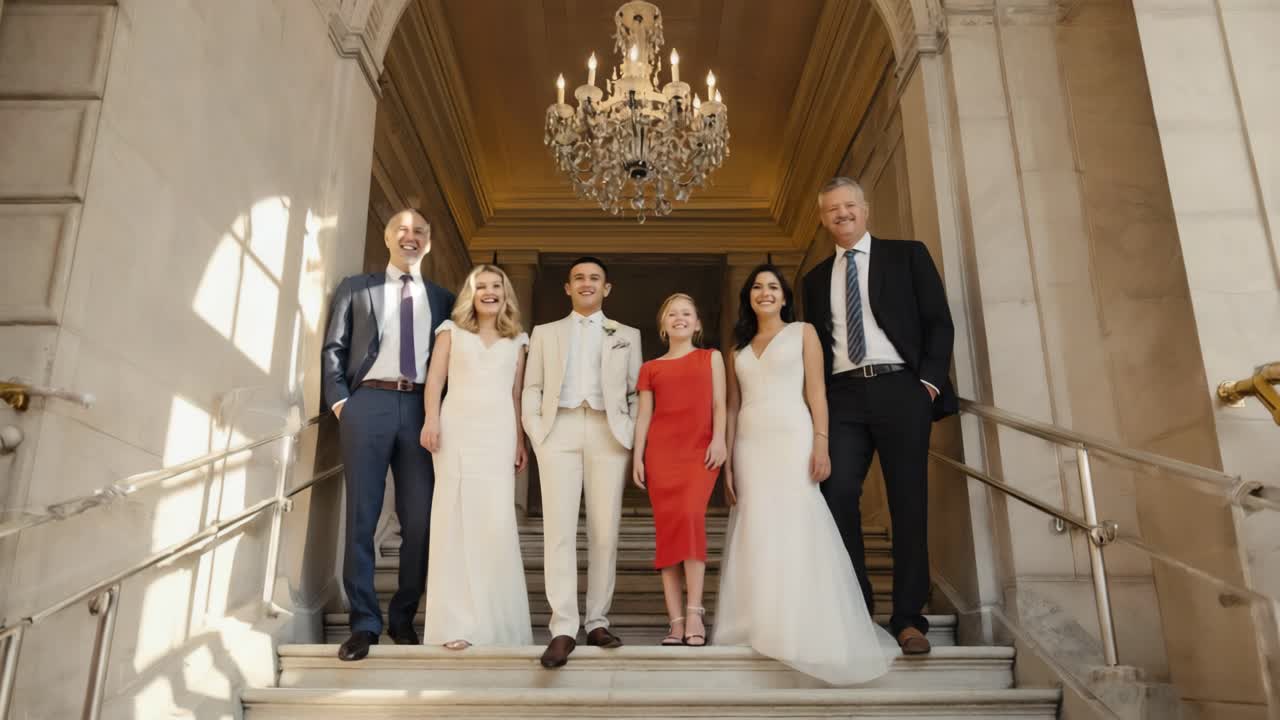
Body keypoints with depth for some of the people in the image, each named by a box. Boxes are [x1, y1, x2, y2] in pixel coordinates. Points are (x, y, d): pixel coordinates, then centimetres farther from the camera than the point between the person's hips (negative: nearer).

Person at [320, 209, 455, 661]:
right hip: (367, 404, -1)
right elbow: (333, 348, 8)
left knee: (420, 519, 2)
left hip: (420, 410, 2)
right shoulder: (356, 288, 13)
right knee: (361, 517, 0)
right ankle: (364, 621, 8)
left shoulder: (443, 299, 16)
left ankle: (403, 617, 17)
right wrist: (339, 401, -3)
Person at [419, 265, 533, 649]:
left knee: (497, 523, -5)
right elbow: (435, 379, 4)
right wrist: (431, 420, -11)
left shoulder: (516, 340, 17)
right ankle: (456, 621, 0)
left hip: (498, 434, 1)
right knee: (455, 519, -3)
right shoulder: (452, 331, 13)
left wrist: (520, 441, 11)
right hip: (457, 430, -1)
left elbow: (516, 394, 16)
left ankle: (499, 620, 5)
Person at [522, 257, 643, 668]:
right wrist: (535, 433, -1)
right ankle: (563, 629, -7)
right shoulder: (545, 333, 20)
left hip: (608, 433, 0)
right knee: (559, 529, -8)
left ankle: (597, 622, 8)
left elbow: (637, 392, 13)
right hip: (559, 431, 0)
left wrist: (634, 437, 1)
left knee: (605, 531, -1)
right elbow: (531, 389, 12)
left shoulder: (627, 335, 19)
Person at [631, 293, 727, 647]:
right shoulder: (650, 367, 16)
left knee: (691, 517, -21)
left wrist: (719, 439, -8)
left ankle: (695, 614, -16)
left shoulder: (711, 357, 15)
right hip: (661, 452, 2)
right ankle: (676, 621, -1)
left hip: (700, 450, -1)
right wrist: (637, 456, 3)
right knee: (666, 528, -4)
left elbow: (718, 403, 8)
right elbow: (643, 415, 12)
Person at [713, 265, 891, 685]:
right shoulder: (738, 347, 18)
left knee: (797, 528, -7)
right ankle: (763, 627, 6)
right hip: (751, 446, 4)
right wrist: (727, 461, 7)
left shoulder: (803, 333, 9)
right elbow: (733, 407, 14)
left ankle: (806, 632, 0)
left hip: (792, 439, -3)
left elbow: (816, 391, 0)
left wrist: (821, 444, -11)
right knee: (757, 533, 1)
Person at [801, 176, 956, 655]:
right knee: (837, 496, -8)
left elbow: (938, 322, 4)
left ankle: (908, 617, 8)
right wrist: (818, 401, 5)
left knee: (908, 503, -1)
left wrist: (930, 382, -7)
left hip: (900, 389, -2)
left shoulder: (907, 255, 10)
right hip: (842, 397, 3)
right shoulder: (817, 278, 18)